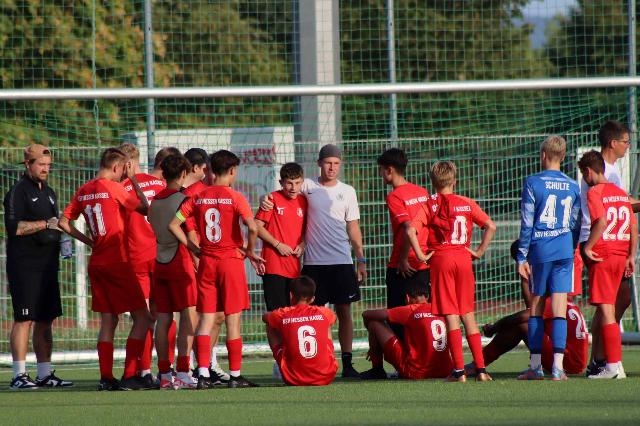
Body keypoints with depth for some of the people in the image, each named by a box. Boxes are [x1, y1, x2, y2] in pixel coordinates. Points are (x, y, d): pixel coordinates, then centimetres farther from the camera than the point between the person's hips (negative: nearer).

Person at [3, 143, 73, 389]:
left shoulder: (49, 193, 20)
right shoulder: (18, 192, -6)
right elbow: (14, 227, -16)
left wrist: (58, 228, 12)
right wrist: (45, 224, -17)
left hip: (47, 265, 8)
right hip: (24, 265, -8)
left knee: (46, 320, 9)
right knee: (24, 319, -10)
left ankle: (45, 373, 14)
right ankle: (19, 375, -9)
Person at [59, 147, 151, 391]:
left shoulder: (83, 191, 8)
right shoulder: (113, 188, -11)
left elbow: (64, 222, 11)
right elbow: (144, 208, -7)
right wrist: (133, 179, 0)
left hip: (97, 262, 7)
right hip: (117, 262, -7)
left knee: (108, 320, 11)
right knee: (142, 317, 0)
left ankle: (106, 378, 6)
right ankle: (129, 377, -7)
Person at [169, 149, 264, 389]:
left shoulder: (198, 198, 5)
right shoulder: (235, 198, -8)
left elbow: (173, 224, 3)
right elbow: (253, 228, -20)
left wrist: (193, 248, 7)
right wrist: (250, 251, -3)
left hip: (206, 262, 4)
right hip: (231, 260, -4)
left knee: (206, 319, 5)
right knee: (233, 320, 2)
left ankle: (203, 373, -4)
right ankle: (235, 376, 5)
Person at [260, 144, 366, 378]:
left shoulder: (347, 191, 8)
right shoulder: (307, 187, 4)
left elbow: (353, 228, 11)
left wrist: (361, 259, 7)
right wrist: (266, 199, -11)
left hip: (342, 261, 1)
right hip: (314, 262, -1)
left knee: (344, 311, 1)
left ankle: (347, 363, 4)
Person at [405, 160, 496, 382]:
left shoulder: (430, 205, 0)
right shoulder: (467, 204, 7)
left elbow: (411, 230, -15)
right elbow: (490, 226, 0)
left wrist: (421, 255, -7)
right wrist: (479, 251, 6)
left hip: (441, 259, -2)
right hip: (463, 258, 2)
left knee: (451, 316, -2)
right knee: (468, 315, 10)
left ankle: (459, 370, -7)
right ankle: (481, 368, 5)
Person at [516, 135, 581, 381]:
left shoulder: (533, 183, -4)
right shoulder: (572, 186, 7)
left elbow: (527, 223, -5)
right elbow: (576, 224, 12)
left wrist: (522, 257, -2)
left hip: (539, 250, -2)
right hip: (564, 251, 2)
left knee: (536, 307, 8)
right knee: (559, 308, -1)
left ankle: (535, 366, 10)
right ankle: (558, 367, -9)